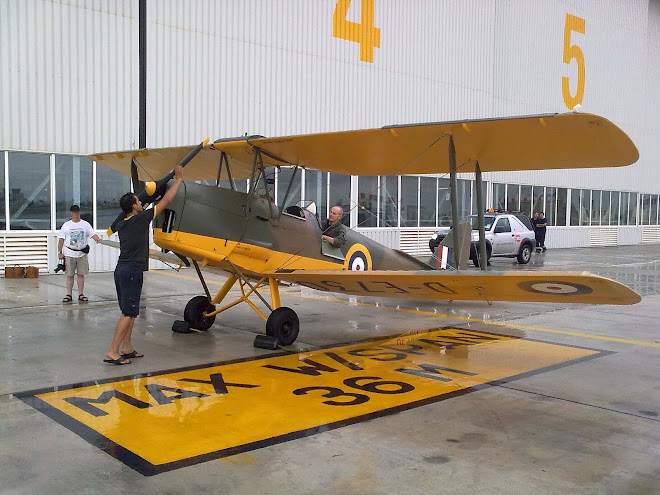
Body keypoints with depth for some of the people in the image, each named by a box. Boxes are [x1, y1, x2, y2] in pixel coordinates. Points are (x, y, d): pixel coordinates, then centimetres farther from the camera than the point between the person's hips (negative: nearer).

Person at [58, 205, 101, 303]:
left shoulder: (85, 224, 6)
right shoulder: (66, 225, 6)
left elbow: (92, 234, -5)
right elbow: (61, 239, 5)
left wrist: (97, 239, -27)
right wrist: (60, 252, -1)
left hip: (82, 254, 0)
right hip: (69, 254, 0)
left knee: (81, 274, 4)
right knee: (69, 275, 3)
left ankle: (81, 294, 11)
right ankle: (69, 295, 10)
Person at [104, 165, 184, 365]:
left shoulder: (122, 225, 11)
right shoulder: (140, 219, -8)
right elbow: (166, 201, -3)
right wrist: (178, 179, 6)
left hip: (121, 269, 9)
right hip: (132, 271, -9)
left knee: (129, 311, 15)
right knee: (128, 313, -7)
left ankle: (127, 348, 19)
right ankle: (113, 352, -8)